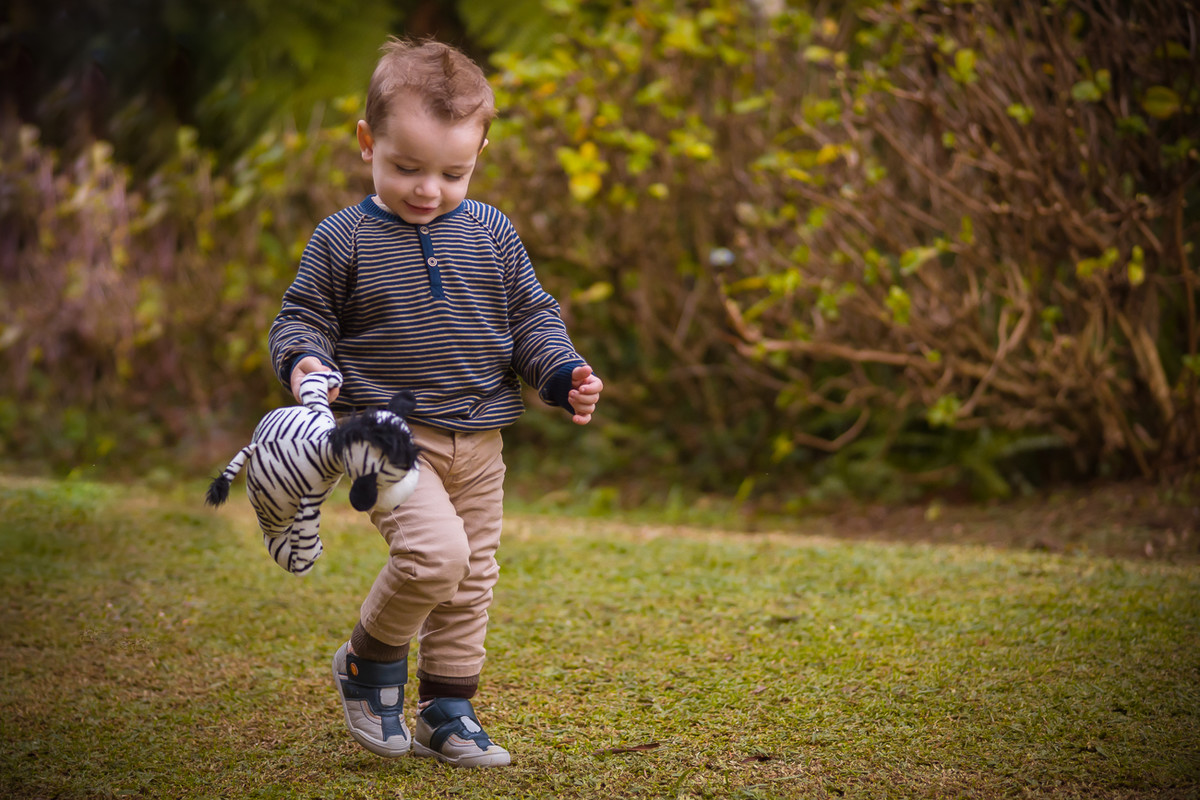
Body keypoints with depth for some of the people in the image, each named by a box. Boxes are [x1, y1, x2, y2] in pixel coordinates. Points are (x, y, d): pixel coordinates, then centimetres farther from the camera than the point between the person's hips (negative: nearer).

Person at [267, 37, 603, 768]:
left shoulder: (491, 234, 6)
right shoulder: (344, 240, -4)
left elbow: (531, 316, 13)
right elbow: (302, 315, 1)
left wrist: (564, 375, -3)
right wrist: (303, 361, -20)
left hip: (478, 443, 5)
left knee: (472, 580, 10)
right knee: (434, 552, -25)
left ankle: (447, 713, 25)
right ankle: (370, 662, 1)